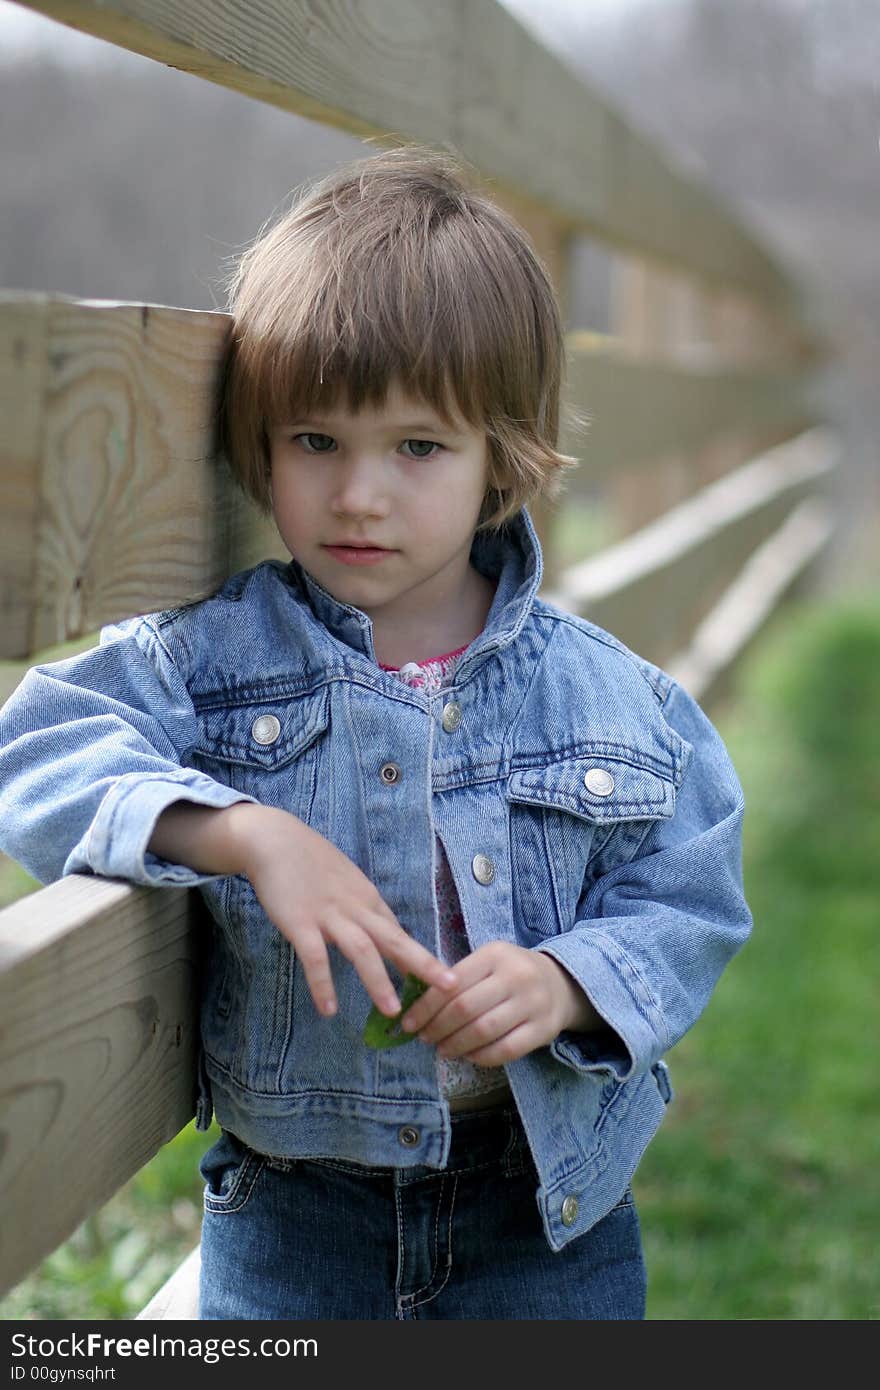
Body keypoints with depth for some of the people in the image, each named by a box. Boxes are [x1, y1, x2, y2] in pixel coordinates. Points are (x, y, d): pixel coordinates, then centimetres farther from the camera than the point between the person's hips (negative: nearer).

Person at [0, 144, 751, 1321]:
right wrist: (244, 833, -32)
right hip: (291, 1211, 0)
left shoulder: (610, 696, -5)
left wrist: (566, 985, -22)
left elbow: (685, 912, -1)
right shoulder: (211, 656, -6)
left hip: (547, 1219, 1)